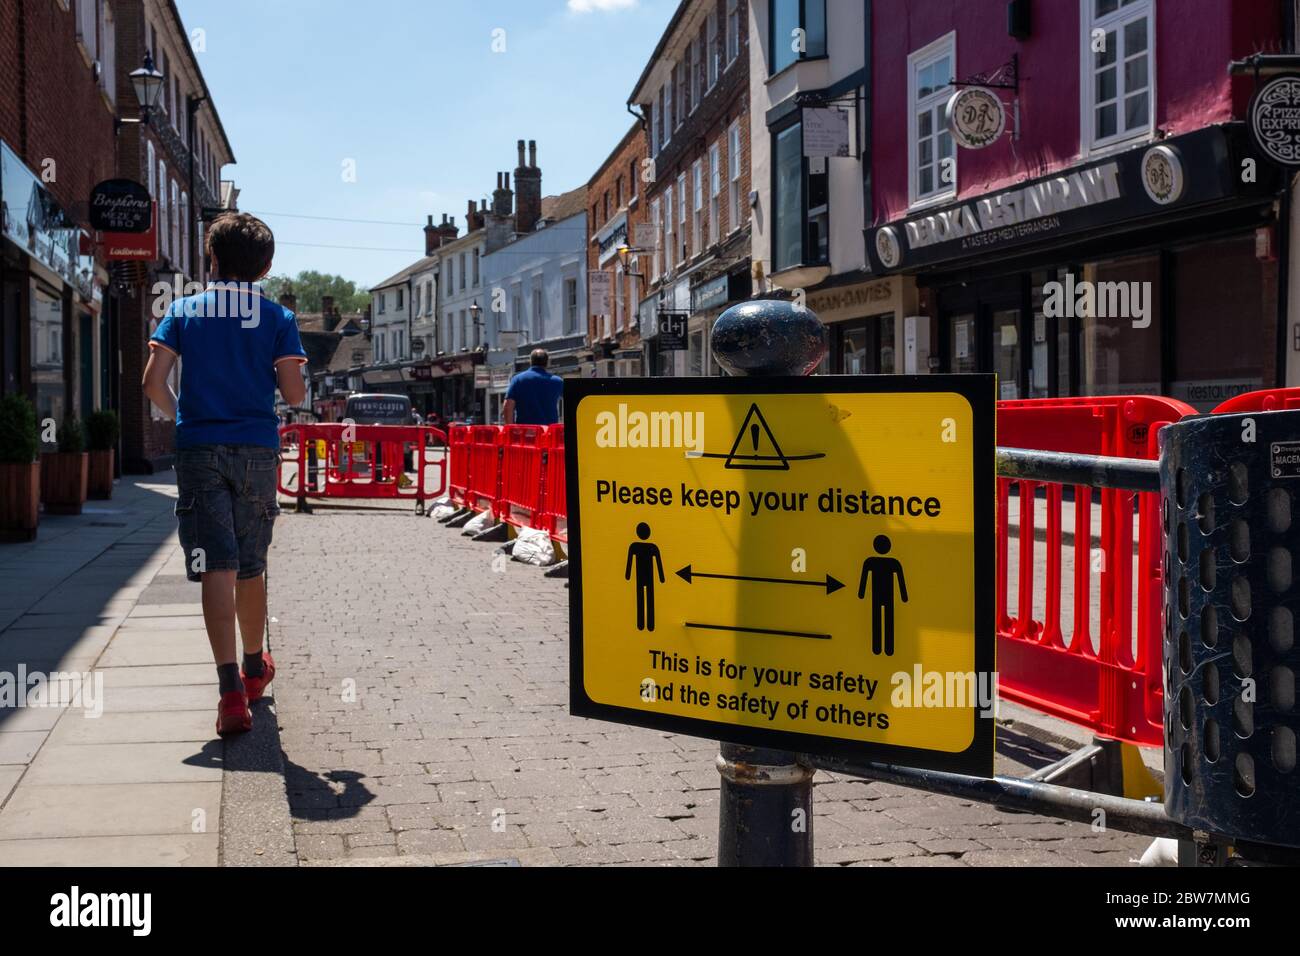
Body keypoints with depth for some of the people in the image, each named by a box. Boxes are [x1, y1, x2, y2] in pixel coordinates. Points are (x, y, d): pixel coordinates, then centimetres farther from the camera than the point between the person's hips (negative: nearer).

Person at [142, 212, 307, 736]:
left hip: (199, 449, -1)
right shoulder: (277, 318, 2)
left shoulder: (184, 311, 4)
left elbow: (154, 383, -3)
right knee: (250, 566, 15)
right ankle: (254, 668, 34)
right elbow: (294, 394, -3)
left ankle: (230, 688, -20)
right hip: (257, 451, 1)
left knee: (217, 568, -7)